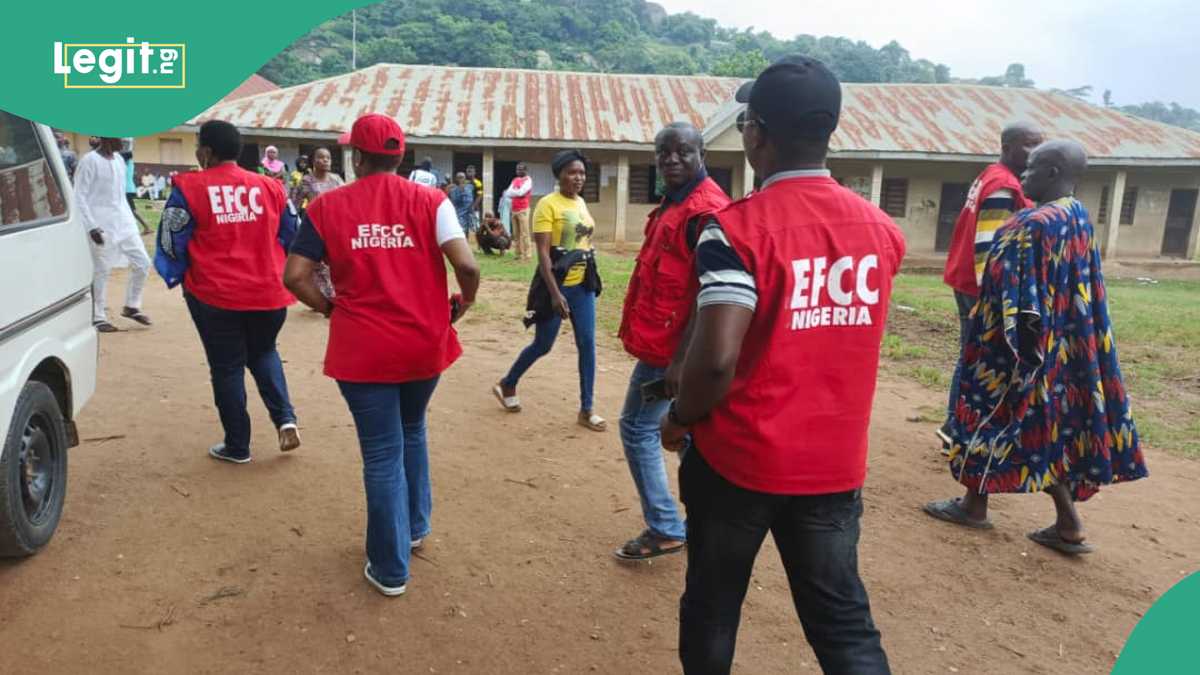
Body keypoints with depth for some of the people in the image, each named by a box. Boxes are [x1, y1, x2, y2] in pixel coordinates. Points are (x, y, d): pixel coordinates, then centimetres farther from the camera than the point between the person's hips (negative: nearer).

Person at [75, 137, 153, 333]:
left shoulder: (119, 159, 13)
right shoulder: (89, 161, -11)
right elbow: (79, 196, -13)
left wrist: (129, 218, 16)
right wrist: (91, 226, -18)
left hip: (124, 223, 7)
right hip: (102, 226, -7)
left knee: (142, 262, 6)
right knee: (101, 271, -1)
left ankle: (131, 306, 21)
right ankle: (98, 317, 10)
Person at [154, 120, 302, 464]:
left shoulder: (190, 188, -6)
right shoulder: (270, 186, 4)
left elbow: (172, 241, -3)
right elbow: (290, 237, 9)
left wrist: (178, 279, 15)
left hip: (215, 295, -3)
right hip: (269, 292, 3)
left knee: (227, 368, 10)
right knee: (263, 354, 25)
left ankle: (237, 446, 20)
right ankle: (285, 419, 6)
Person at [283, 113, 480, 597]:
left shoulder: (327, 206, -2)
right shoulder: (430, 200, -3)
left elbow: (295, 276, -5)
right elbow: (466, 266, -14)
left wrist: (329, 308, 11)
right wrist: (462, 305, 5)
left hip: (362, 350, -1)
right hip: (424, 343, 2)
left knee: (382, 455, 9)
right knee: (412, 432, 27)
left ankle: (390, 568, 20)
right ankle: (415, 528, 41)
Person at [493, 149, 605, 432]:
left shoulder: (581, 203, 9)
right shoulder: (548, 204, -13)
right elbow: (543, 253, -18)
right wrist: (555, 293, -24)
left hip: (583, 284, 6)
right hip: (556, 285, -6)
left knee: (587, 344, 2)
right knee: (543, 345, 6)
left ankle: (586, 409, 11)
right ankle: (506, 385, 30)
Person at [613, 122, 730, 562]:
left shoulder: (706, 210, -18)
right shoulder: (674, 202, 13)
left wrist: (679, 359, -26)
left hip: (670, 345, -10)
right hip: (665, 340, 10)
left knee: (638, 427, -1)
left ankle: (664, 529, 9)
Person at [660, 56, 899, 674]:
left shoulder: (738, 226, -17)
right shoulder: (883, 229, 1)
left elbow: (716, 357, -24)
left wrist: (681, 419, -7)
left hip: (738, 457, -4)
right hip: (836, 463, 4)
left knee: (712, 610, 19)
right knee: (843, 621, 16)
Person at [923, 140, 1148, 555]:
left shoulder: (1037, 223, -21)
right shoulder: (1077, 217, 8)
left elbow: (1022, 292, -21)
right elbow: (1073, 286, 15)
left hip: (1023, 344, -9)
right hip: (1061, 344, 9)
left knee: (993, 415, 7)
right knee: (1048, 425, 14)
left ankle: (975, 505, 21)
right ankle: (1068, 524, 17)